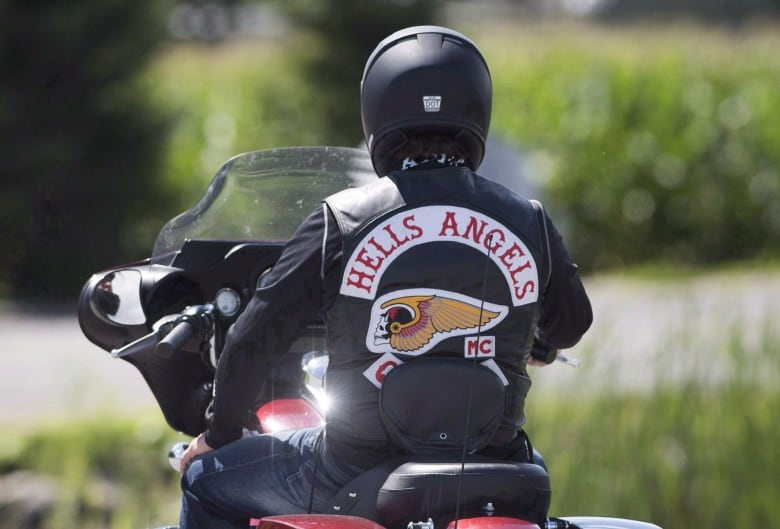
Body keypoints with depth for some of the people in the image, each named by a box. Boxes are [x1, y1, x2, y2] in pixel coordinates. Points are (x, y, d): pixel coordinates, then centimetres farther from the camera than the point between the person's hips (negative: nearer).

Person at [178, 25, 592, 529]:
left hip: (356, 476, -3)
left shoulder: (342, 222, -8)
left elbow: (255, 340, -5)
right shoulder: (529, 223, 1)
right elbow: (571, 323, 20)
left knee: (206, 479, 21)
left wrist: (220, 432, 14)